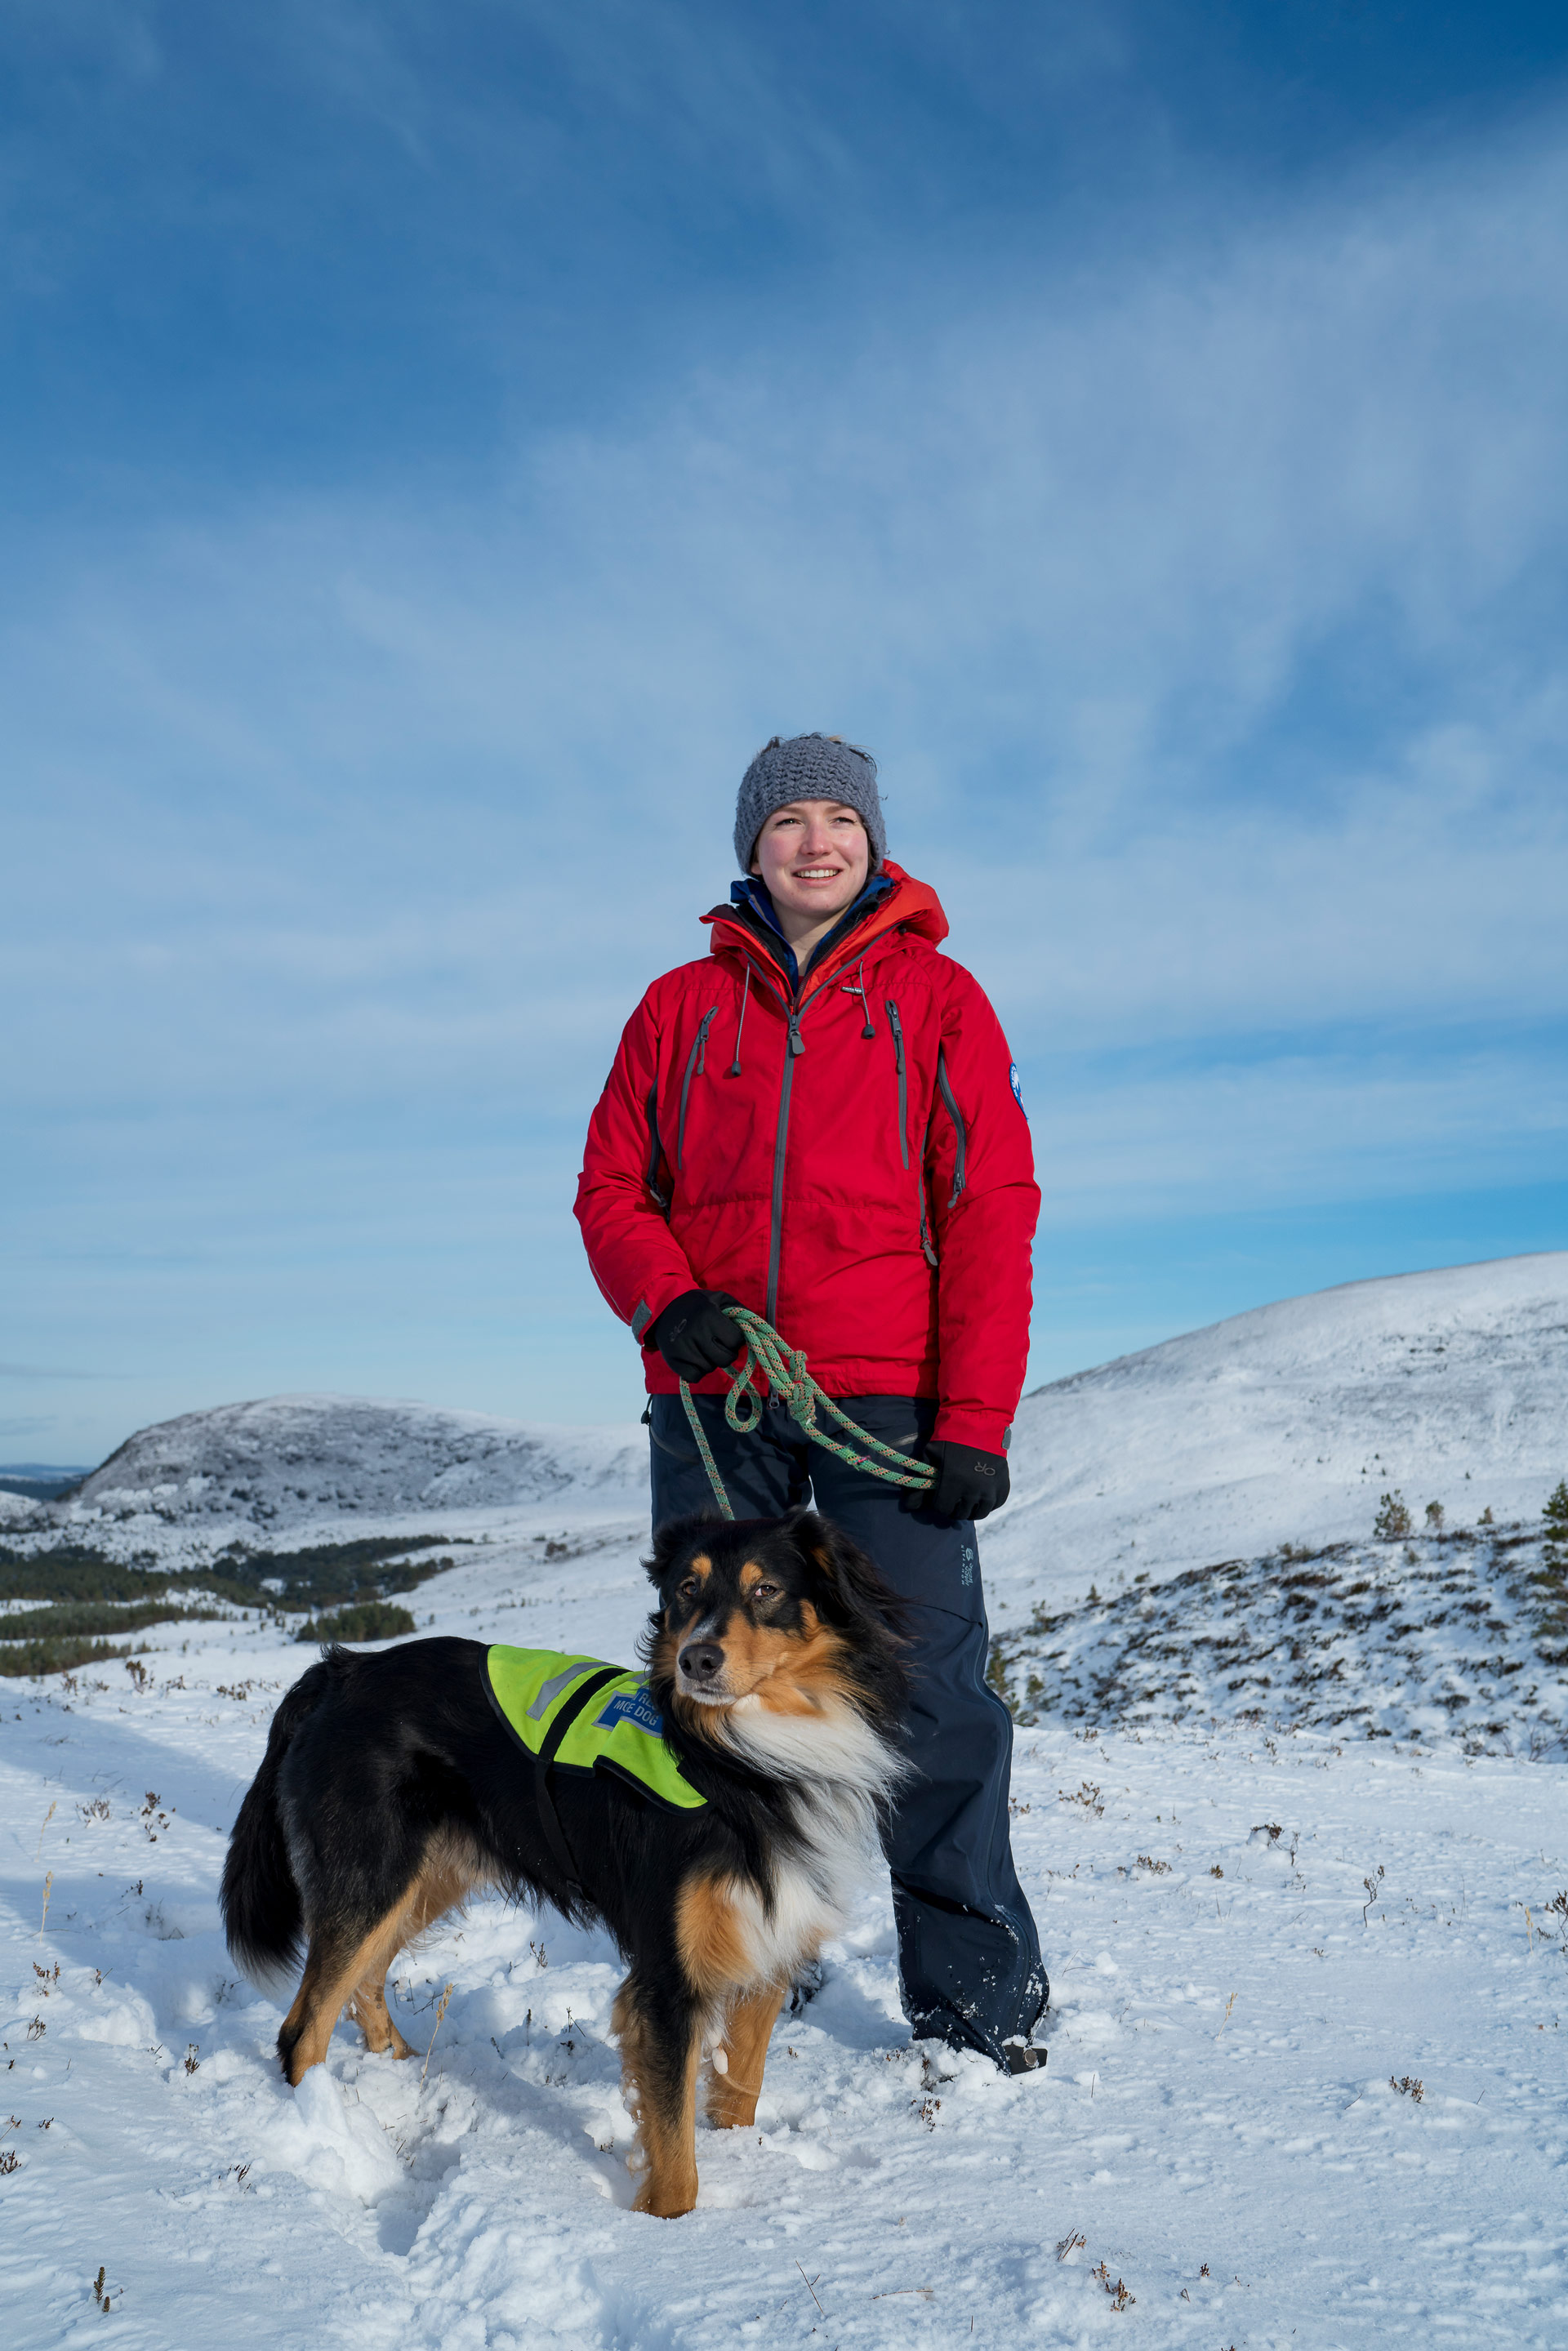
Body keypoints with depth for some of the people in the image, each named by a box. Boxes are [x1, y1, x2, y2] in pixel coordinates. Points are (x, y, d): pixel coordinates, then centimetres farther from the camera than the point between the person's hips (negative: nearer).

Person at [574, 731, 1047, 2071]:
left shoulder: (936, 996, 6)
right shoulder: (682, 1005, 13)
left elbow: (991, 1215, 0)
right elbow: (612, 1186, 13)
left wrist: (975, 1419, -9)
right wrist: (663, 1300, -9)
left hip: (890, 1396, -2)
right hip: (711, 1402, 3)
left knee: (930, 1695, -3)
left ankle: (978, 1995, 9)